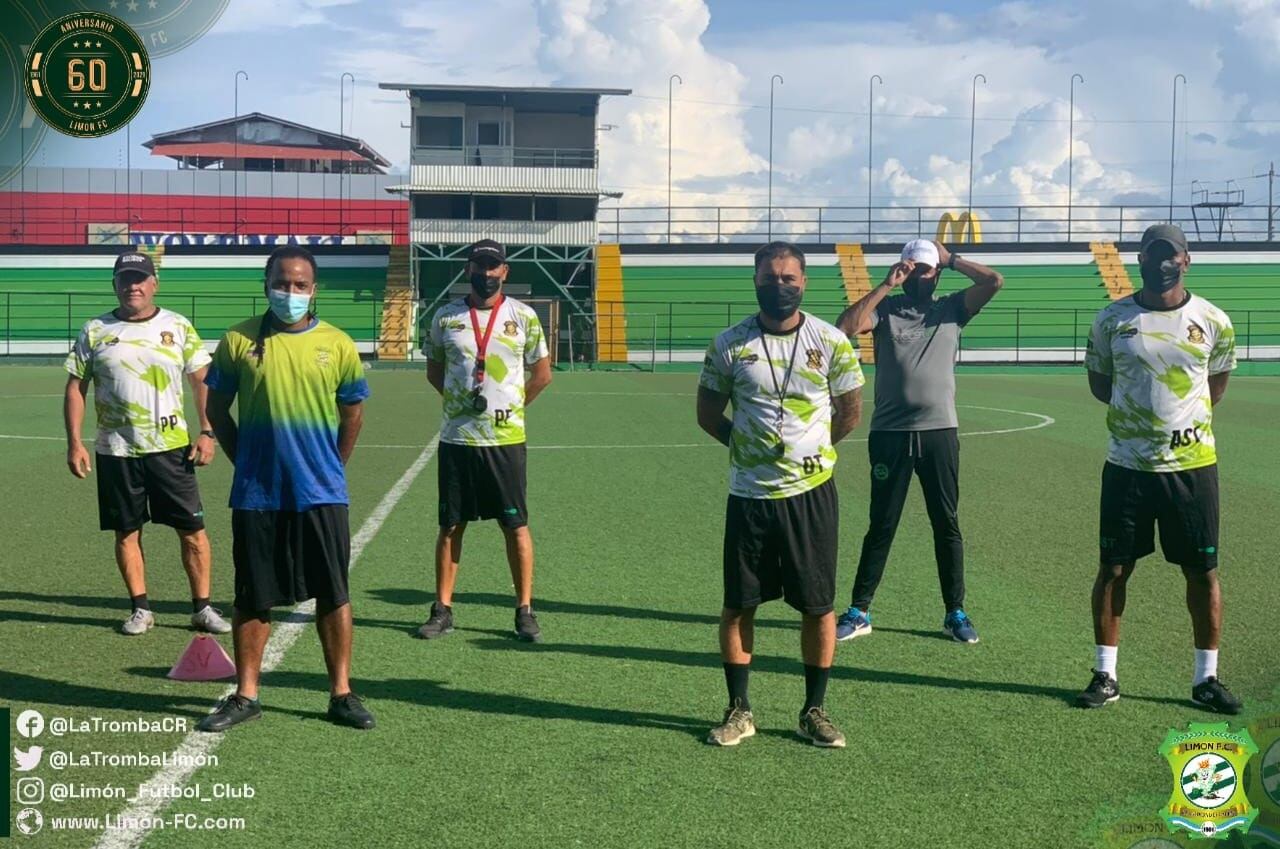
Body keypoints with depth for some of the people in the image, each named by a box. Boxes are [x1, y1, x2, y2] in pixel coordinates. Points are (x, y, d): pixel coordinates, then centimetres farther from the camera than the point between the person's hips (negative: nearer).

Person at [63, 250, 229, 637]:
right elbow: (75, 388, 5)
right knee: (126, 532, 7)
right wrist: (74, 443, -2)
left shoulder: (178, 327, 2)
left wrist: (207, 432, -6)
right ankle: (140, 609, 19)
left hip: (171, 446, -1)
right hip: (116, 450, 1)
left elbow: (202, 381, 4)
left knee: (192, 529, -1)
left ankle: (202, 608, 9)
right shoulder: (95, 332, 3)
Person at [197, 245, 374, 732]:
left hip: (321, 495, 0)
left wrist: (328, 470, 10)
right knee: (252, 598, 9)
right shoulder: (239, 341, 0)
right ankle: (245, 695, 21)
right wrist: (247, 461, 8)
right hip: (255, 495, 0)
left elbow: (352, 416, 10)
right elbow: (218, 409, 9)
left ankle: (341, 693, 15)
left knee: (333, 595, 4)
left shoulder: (338, 344, 0)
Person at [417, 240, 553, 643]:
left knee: (516, 526, 2)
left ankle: (525, 610, 11)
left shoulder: (524, 317, 0)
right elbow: (434, 370, 16)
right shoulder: (446, 317, 4)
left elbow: (542, 373, 8)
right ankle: (442, 609, 16)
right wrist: (459, 399, 6)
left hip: (506, 439, -1)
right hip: (457, 438, 1)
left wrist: (511, 405, 5)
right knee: (450, 525, 7)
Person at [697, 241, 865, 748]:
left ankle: (814, 710, 18)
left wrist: (810, 447, 9)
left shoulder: (831, 341, -1)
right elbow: (708, 413, 9)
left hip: (812, 491, 0)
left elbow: (850, 414, 10)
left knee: (817, 605, 5)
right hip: (749, 494, 1)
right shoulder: (730, 344, 0)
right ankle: (739, 710, 18)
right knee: (738, 605, 5)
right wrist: (752, 447, 6)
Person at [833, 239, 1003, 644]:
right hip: (889, 433, -1)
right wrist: (885, 286, -11)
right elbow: (845, 327, -15)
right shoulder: (885, 308, 3)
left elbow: (994, 281, -7)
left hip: (940, 432, 1)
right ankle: (859, 611, 14)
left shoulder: (952, 308, 6)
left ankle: (955, 612, 19)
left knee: (947, 525, 8)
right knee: (881, 526, 6)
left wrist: (951, 259, 2)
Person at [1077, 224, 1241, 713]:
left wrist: (1186, 414, 1)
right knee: (1113, 569, 4)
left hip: (1192, 464, 0)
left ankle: (1206, 678, 18)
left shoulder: (1212, 321, 0)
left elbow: (1218, 383, 13)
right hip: (1127, 465, 0)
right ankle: (1105, 676, 16)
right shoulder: (1112, 320, 0)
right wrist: (1137, 408, -1)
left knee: (1203, 572, 4)